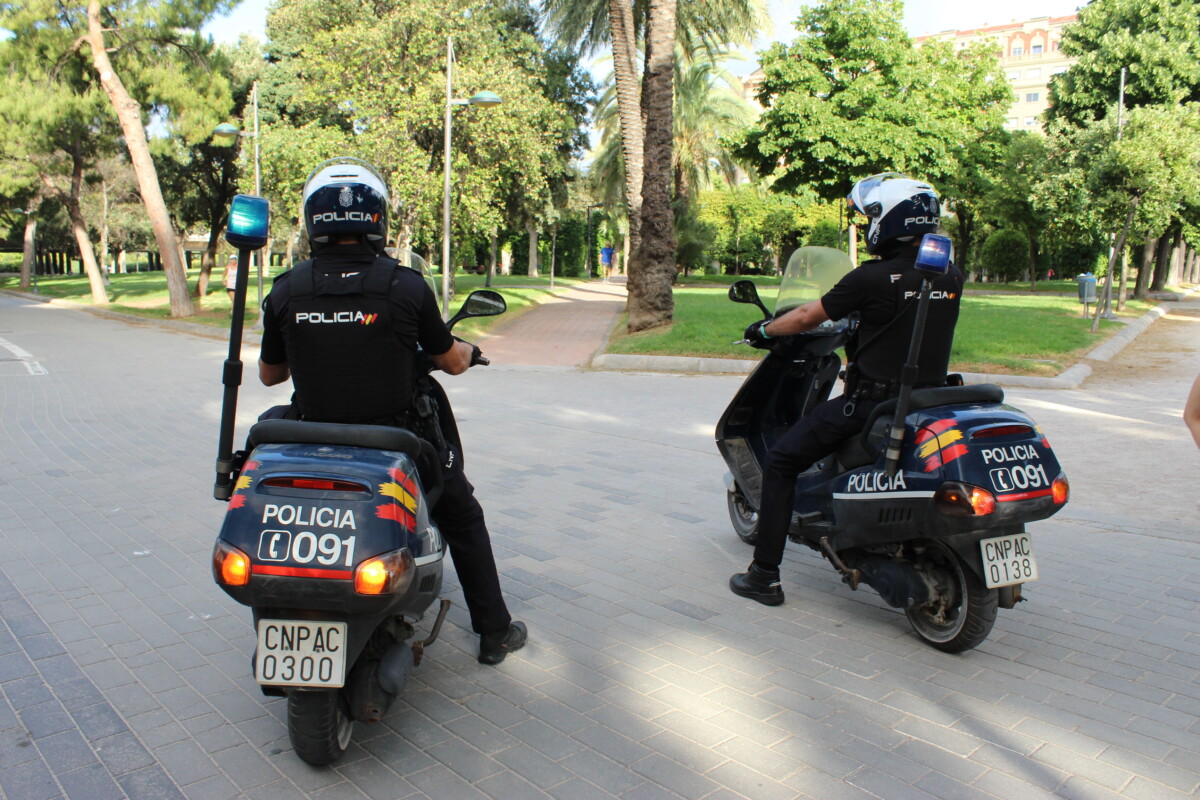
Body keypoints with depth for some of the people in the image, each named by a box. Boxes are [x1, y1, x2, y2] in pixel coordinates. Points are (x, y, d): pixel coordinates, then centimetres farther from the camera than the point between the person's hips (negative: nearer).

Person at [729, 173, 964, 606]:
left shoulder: (872, 278, -14)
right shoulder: (952, 277, 4)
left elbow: (809, 316, -3)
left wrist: (764, 329, 15)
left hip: (870, 403, -7)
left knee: (779, 464, 6)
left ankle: (765, 574, 7)